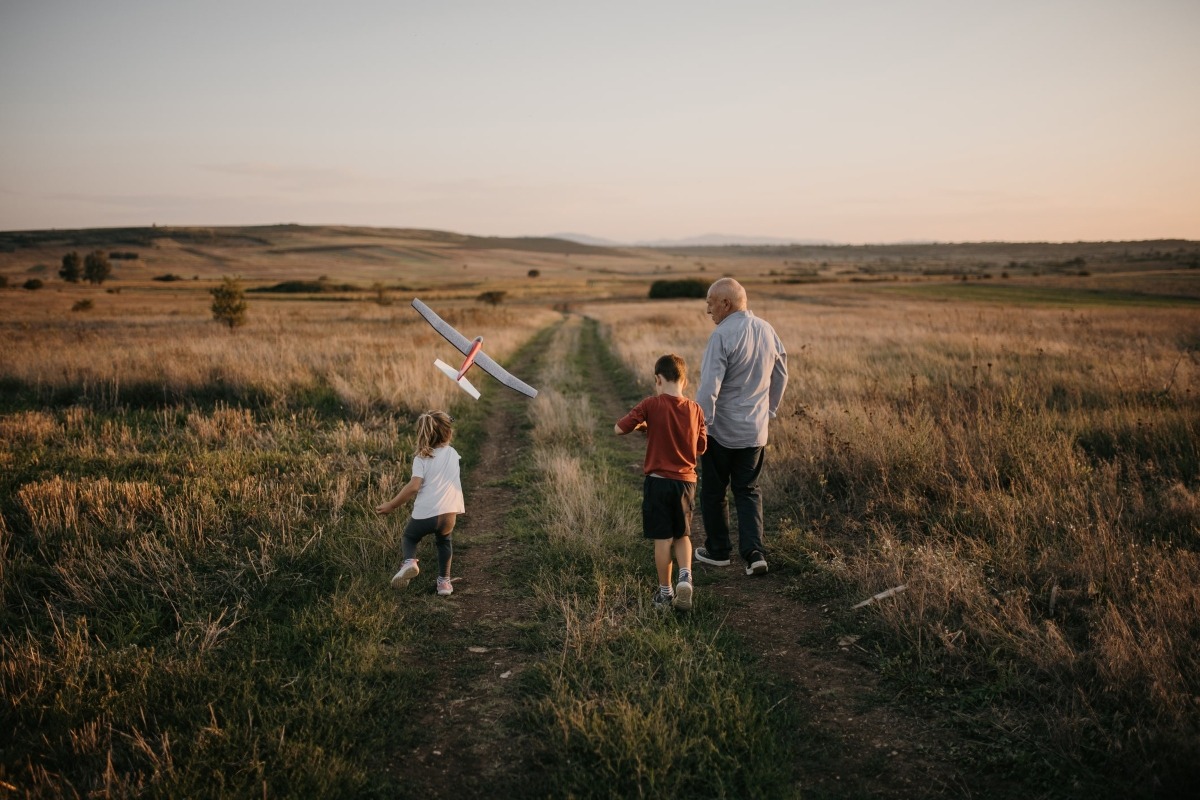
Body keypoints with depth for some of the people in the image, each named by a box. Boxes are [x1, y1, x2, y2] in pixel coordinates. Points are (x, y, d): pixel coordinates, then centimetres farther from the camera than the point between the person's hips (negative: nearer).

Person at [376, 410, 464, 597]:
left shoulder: (421, 458, 1)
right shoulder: (453, 454, 12)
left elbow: (414, 486, -11)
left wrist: (391, 506, -3)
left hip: (425, 514, -3)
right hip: (448, 514, 3)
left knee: (409, 537, 26)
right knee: (444, 541, 33)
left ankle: (409, 562, -4)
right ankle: (444, 581, 26)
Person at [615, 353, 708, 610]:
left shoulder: (651, 405, -10)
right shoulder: (694, 409, 1)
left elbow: (619, 428, -11)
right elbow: (702, 447, 8)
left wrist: (641, 425, 7)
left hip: (658, 481, -3)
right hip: (686, 481, 3)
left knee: (663, 539, 5)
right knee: (683, 535, 17)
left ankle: (665, 593, 12)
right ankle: (685, 576, -5)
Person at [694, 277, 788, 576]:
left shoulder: (722, 336, -19)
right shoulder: (767, 331, 4)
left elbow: (709, 387, -23)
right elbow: (780, 376, 15)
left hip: (720, 430, -6)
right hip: (755, 431, 6)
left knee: (714, 491, 12)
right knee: (748, 491, 14)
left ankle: (718, 550, 24)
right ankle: (754, 552, 1)